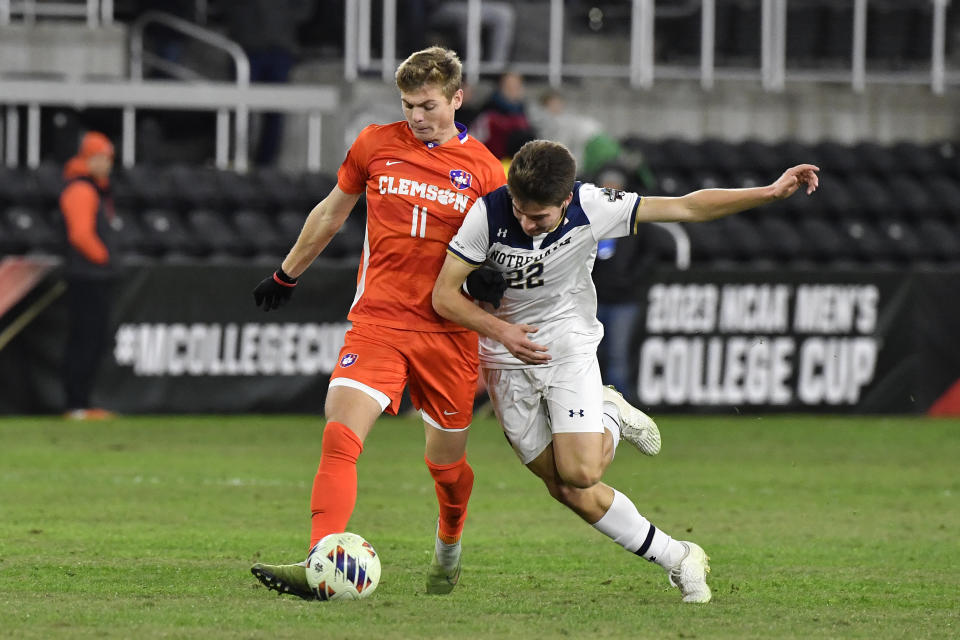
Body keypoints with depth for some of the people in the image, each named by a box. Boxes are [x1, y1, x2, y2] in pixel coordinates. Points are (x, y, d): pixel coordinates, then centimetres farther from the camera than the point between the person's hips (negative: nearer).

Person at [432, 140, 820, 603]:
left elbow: (689, 208, -15)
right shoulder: (488, 213, -20)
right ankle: (676, 559, 13)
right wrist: (500, 329, -29)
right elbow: (444, 294, -14)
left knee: (578, 474, -19)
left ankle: (608, 425, 16)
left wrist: (772, 193, -22)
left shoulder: (591, 208, -20)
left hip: (570, 349, -1)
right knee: (567, 491, -1)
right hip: (507, 360, 1)